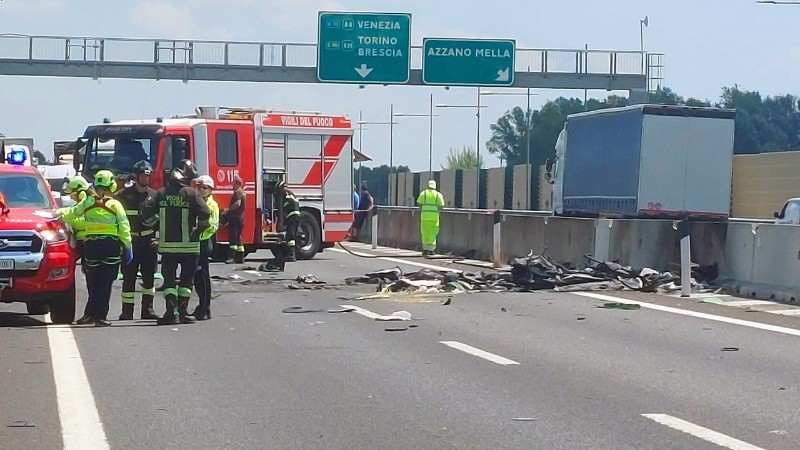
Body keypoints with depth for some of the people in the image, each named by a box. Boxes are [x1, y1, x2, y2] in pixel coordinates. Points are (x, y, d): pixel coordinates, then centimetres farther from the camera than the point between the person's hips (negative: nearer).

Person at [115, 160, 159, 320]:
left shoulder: (154, 195, 8)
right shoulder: (123, 195, 0)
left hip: (149, 241, 2)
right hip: (130, 241, -2)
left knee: (149, 275, 3)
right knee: (129, 277, -2)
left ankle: (147, 309, 9)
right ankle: (127, 311, 1)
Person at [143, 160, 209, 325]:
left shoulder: (161, 193, 4)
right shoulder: (192, 194, -7)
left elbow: (148, 214, 1)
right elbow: (205, 214, -16)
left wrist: (157, 225, 18)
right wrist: (199, 230, 1)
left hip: (166, 243, 3)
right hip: (188, 244, -3)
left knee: (169, 278, 6)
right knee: (187, 278, 9)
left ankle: (171, 312, -6)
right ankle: (182, 311, 6)